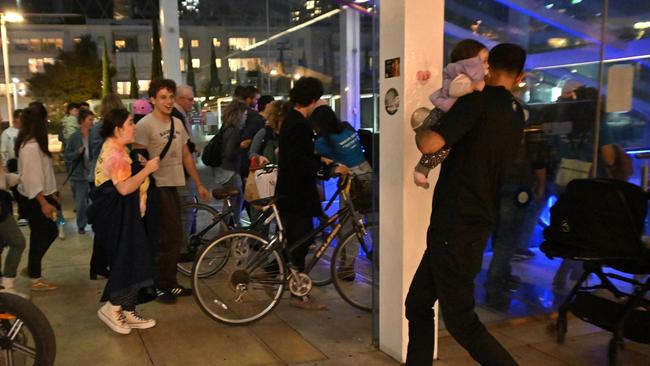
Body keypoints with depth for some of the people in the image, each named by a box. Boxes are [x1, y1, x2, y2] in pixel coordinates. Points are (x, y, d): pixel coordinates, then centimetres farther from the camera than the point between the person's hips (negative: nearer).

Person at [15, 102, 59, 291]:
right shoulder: (31, 146, -22)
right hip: (35, 199, -9)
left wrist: (51, 194, 15)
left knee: (50, 232, 17)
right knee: (39, 236, 2)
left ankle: (32, 268, 30)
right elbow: (31, 177, -24)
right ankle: (36, 279, 16)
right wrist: (43, 202, -22)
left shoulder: (34, 143, 8)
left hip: (41, 195, 9)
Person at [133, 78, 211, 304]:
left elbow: (186, 156, 18)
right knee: (169, 237, -6)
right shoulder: (145, 125, -9)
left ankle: (170, 284, 24)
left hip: (174, 186, 8)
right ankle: (159, 286, 8)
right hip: (157, 187, -8)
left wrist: (199, 185, 17)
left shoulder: (177, 123, 13)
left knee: (174, 237, 13)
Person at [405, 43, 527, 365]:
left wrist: (419, 131, -2)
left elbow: (430, 144, -23)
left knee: (462, 322, 1)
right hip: (473, 226, 9)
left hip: (456, 229, -9)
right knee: (417, 304, 16)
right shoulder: (516, 115, 12)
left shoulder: (480, 101, -13)